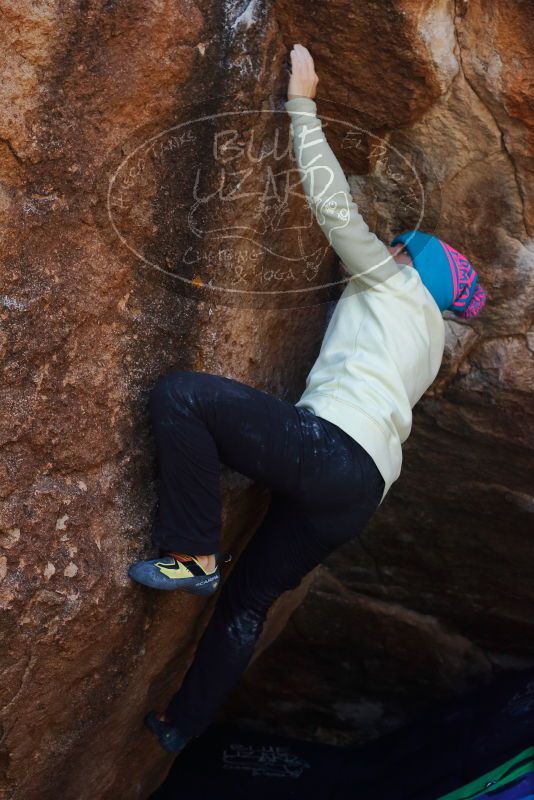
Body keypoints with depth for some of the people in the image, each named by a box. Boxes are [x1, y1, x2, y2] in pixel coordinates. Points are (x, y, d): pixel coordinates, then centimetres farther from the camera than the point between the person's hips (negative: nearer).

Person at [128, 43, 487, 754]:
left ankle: (192, 556, -15)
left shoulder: (399, 284, 12)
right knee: (248, 601, 19)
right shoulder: (428, 338, 33)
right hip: (359, 493, 9)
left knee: (178, 393, -17)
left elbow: (334, 205, 5)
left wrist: (301, 103, 13)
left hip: (331, 450, -9)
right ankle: (182, 725, 31)